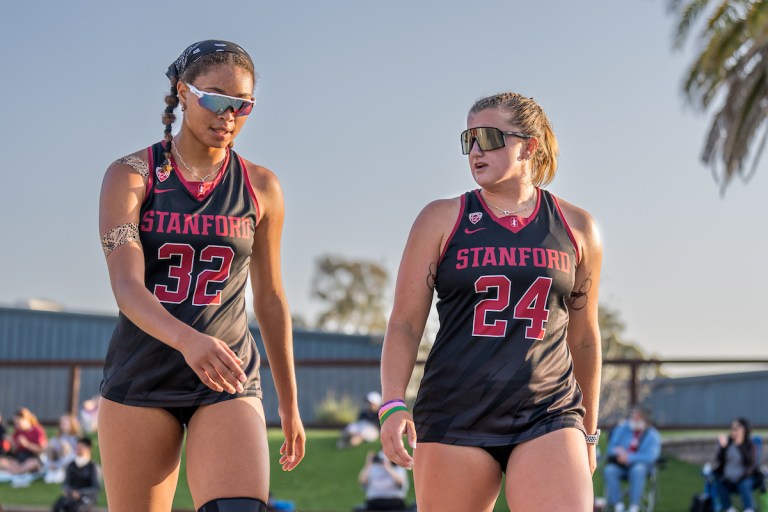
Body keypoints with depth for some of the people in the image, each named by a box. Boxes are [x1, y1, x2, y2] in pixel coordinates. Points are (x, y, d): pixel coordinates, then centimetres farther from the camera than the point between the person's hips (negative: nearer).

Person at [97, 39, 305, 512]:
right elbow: (127, 286, -15)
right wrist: (186, 340, -35)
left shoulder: (261, 188, 6)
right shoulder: (132, 176, -2)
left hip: (229, 381, 1)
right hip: (141, 379, -1)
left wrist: (290, 403, 16)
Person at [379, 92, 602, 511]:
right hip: (454, 415, 0)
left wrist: (588, 431, 22)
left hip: (548, 417, 1)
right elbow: (404, 323, 2)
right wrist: (393, 404, -12)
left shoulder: (576, 228, 9)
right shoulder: (442, 219, 5)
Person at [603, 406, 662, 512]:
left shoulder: (653, 435, 0)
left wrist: (629, 458, -24)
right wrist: (618, 452, -17)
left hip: (640, 465, -2)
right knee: (609, 470, -31)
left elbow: (651, 456, -14)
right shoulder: (622, 428, 8)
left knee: (638, 469, -37)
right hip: (619, 465, 2)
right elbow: (610, 449, 8)